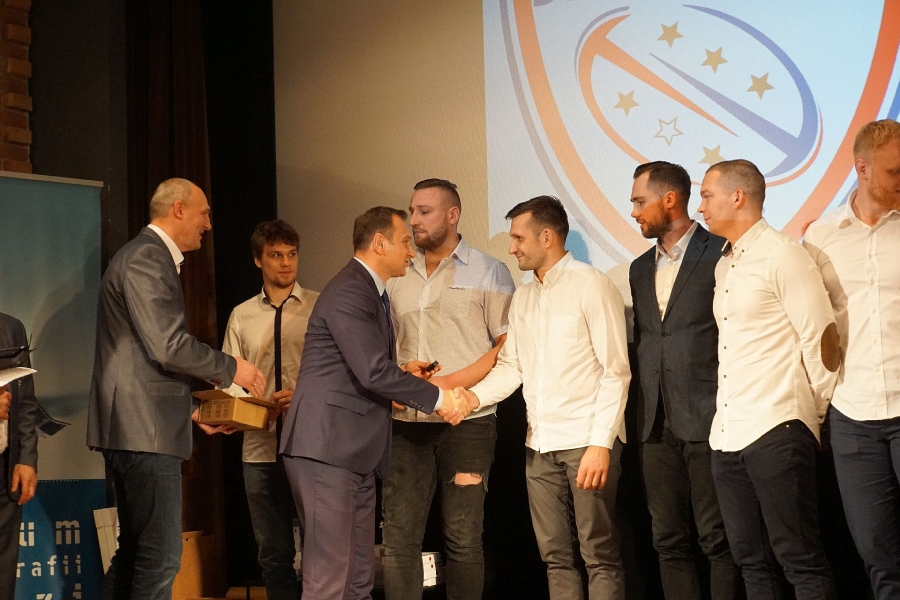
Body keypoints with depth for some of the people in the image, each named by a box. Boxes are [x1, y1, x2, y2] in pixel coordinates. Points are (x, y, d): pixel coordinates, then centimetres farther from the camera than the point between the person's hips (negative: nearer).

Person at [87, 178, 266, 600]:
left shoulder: (150, 257, 21)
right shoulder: (147, 257, -12)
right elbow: (168, 347, -20)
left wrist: (191, 407, 20)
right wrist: (230, 369, -7)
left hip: (137, 426, 11)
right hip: (144, 427, -11)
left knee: (134, 551, 14)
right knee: (160, 557, -10)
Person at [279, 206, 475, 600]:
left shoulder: (369, 291, 19)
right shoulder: (349, 292, -14)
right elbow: (374, 372, -22)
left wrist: (401, 372, 9)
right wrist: (438, 399, -15)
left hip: (355, 452, 11)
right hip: (327, 448, -11)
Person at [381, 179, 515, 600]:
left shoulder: (488, 272, 2)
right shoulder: (397, 277, 14)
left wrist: (449, 383, -15)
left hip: (466, 421, -4)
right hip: (407, 422, 4)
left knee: (463, 538, 0)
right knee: (399, 537, 0)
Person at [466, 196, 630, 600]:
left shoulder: (591, 286, -6)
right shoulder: (522, 298, 15)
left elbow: (616, 371, -10)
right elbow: (510, 366, 11)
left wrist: (601, 444, -16)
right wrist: (474, 397, -8)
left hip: (587, 441, -6)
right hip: (539, 444, 7)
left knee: (599, 555, -3)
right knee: (555, 556, 9)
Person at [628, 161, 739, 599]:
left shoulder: (720, 255, -4)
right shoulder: (640, 269, 18)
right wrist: (644, 410, 11)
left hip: (707, 420, -7)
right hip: (657, 426, 7)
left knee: (718, 540, -4)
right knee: (669, 542, 7)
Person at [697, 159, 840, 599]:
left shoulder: (782, 256, -7)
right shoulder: (724, 266, 18)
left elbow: (821, 339, -9)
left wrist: (815, 409, -1)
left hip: (776, 431, -8)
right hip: (727, 434, 8)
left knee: (799, 559, -6)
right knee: (752, 560, 8)